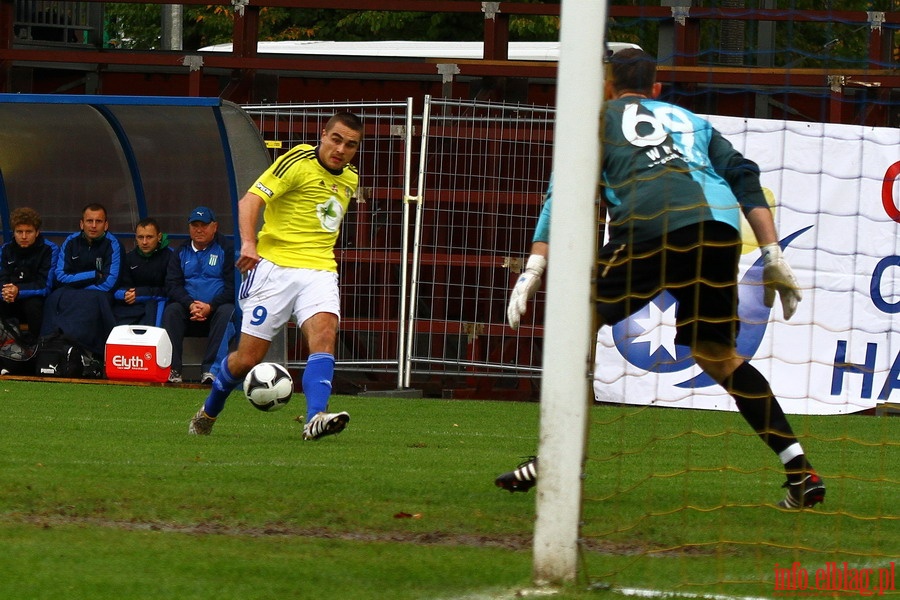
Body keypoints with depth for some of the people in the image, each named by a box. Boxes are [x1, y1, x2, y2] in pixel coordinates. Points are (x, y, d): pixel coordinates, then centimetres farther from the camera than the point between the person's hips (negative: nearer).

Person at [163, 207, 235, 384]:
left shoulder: (226, 249, 1)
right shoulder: (182, 252, 13)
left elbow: (233, 287, -6)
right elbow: (172, 285, 3)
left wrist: (210, 307, -20)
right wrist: (190, 305, -16)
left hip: (216, 307, -3)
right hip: (188, 308, 3)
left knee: (227, 312, -34)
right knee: (171, 310, -26)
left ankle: (209, 369, -39)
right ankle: (172, 369, -32)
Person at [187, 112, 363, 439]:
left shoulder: (350, 179, 13)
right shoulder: (298, 161, -9)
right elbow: (250, 200, -18)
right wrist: (249, 243, -33)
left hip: (319, 270, 5)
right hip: (275, 266, -5)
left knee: (324, 332, -25)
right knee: (248, 357, -1)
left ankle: (315, 419, -39)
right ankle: (208, 412, 28)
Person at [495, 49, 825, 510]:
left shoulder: (602, 118, 25)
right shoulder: (692, 122, 36)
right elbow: (745, 177, 22)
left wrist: (533, 269, 6)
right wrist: (773, 257, 17)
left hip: (650, 228, -4)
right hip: (719, 227, 4)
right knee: (714, 351, 18)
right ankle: (799, 469, 9)